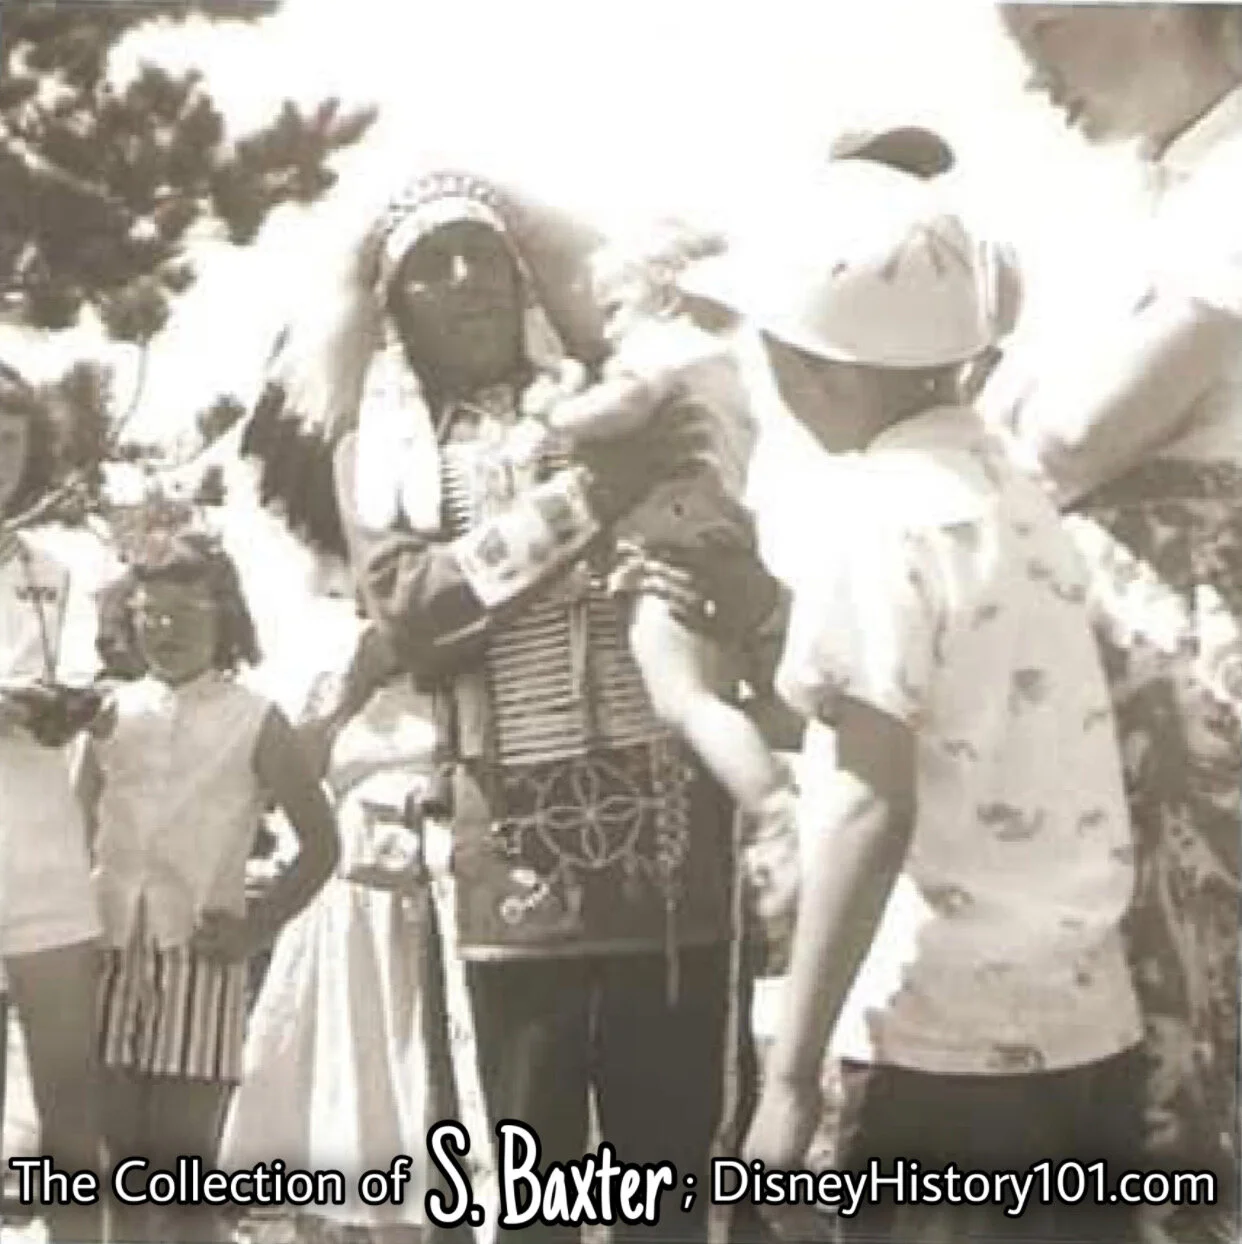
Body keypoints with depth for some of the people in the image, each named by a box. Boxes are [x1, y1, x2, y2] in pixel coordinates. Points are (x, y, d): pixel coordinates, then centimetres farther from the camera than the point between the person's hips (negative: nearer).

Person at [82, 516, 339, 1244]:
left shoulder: (255, 721, 0)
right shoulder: (111, 714, 8)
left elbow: (321, 842, 2)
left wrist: (257, 930, -4)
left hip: (199, 959, -3)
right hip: (114, 955, 3)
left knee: (185, 1163, -2)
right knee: (126, 1161, 8)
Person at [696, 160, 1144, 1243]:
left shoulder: (885, 518, -14)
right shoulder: (1006, 490, 10)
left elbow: (873, 811, -19)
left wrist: (792, 1073, -16)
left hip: (947, 1049, -8)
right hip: (1083, 1032, 8)